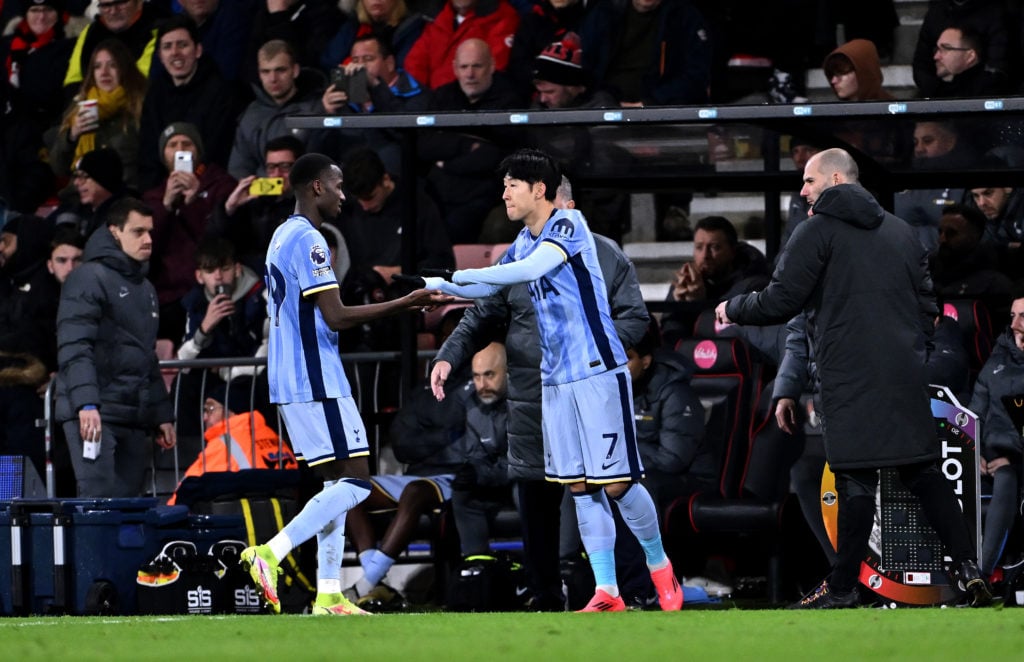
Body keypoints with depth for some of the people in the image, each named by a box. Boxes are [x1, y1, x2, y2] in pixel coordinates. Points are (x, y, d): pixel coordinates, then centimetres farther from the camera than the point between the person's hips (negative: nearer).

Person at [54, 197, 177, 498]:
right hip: (95, 415, -8)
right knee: (99, 499, -16)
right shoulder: (89, 278, -5)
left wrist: (162, 415, 24)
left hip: (135, 417, 9)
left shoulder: (144, 288, 24)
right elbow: (74, 347, -16)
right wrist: (86, 403, -27)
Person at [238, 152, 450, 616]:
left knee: (338, 482, 10)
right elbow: (336, 317, -20)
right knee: (355, 482, -8)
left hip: (291, 382, 10)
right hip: (317, 383, -10)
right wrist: (409, 303, -18)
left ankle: (328, 595, 6)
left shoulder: (283, 237, 16)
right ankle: (270, 553, -16)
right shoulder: (308, 241, -15)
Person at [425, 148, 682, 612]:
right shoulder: (524, 242, 12)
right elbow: (488, 286, 24)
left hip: (598, 373, -8)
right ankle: (607, 593, 5)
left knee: (616, 483, -6)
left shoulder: (568, 225, -12)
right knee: (580, 487, 3)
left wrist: (454, 277, -25)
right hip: (556, 379, 8)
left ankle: (659, 567, 14)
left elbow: (532, 269, -28)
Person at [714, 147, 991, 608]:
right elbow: (927, 307, 19)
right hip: (905, 373, 6)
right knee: (923, 470, 9)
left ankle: (842, 587, -2)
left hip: (849, 375, -6)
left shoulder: (819, 229, -3)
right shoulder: (900, 230, 17)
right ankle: (967, 566, 2)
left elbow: (779, 303, -6)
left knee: (857, 479, -6)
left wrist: (733, 309, 11)